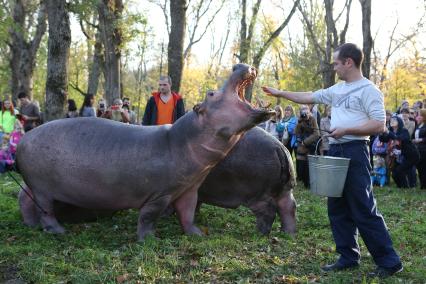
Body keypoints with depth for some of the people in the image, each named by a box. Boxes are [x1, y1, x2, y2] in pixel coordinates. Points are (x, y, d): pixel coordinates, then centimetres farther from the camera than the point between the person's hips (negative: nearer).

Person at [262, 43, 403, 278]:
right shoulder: (337, 89, 15)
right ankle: (348, 258, 20)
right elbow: (309, 97, 24)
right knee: (338, 209, 11)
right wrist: (280, 93, 24)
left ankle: (389, 262, 1)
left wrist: (346, 130, -19)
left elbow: (379, 125, -16)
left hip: (354, 151, -9)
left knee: (364, 210, -9)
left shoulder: (368, 90, -9)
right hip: (335, 151, 9)